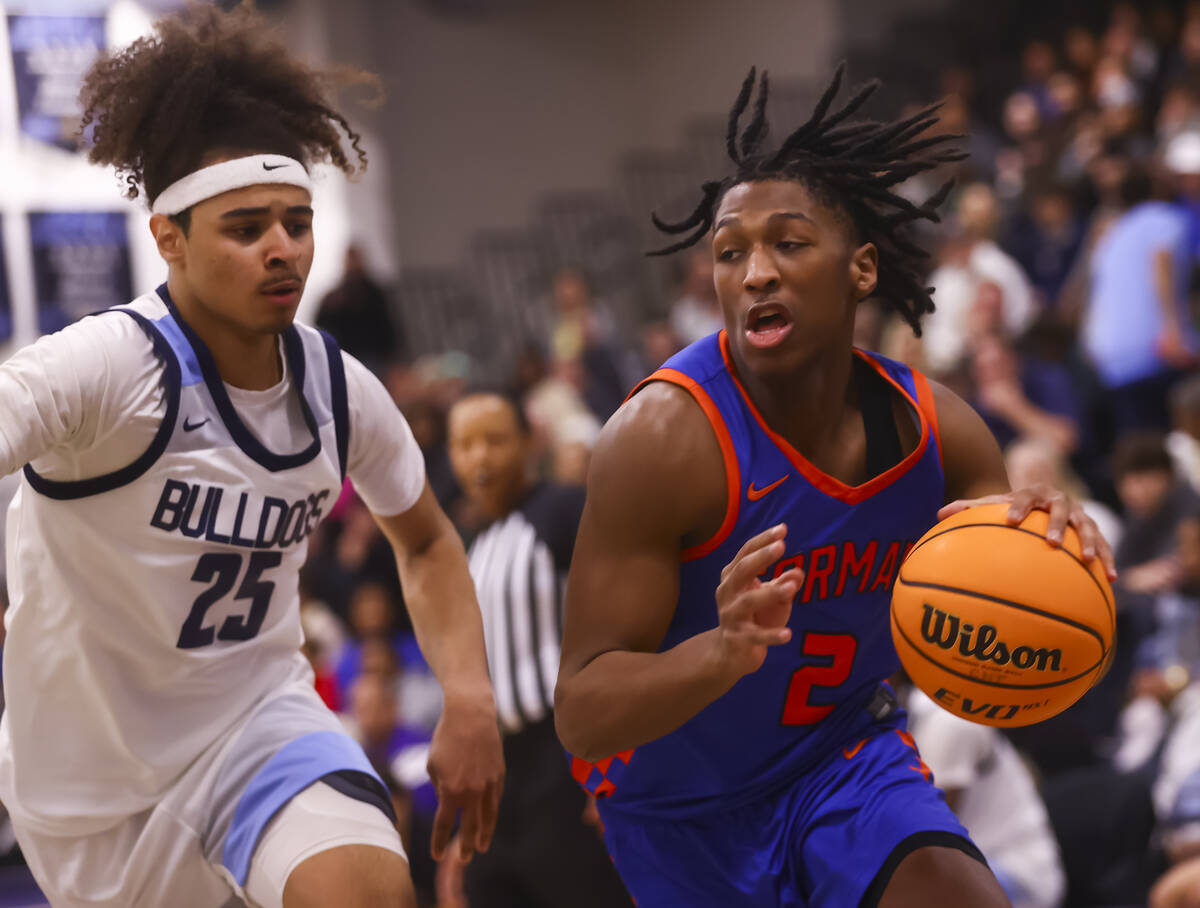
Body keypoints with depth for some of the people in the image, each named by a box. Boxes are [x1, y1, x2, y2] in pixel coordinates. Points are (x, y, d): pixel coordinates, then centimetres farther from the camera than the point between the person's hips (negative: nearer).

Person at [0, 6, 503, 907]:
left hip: (257, 715, 2)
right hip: (91, 765, -2)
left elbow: (425, 540, 15)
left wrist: (470, 698, 1)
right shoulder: (106, 369, -21)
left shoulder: (340, 388, -3)